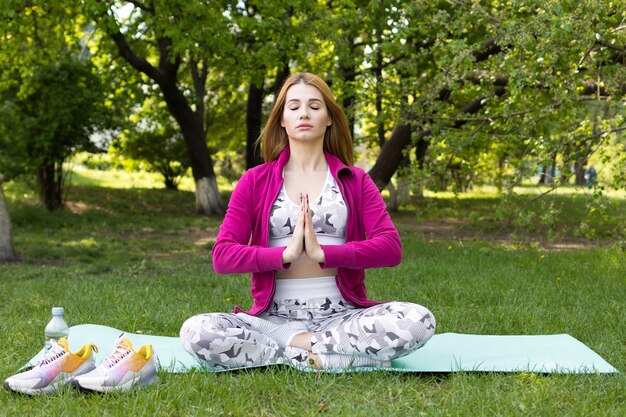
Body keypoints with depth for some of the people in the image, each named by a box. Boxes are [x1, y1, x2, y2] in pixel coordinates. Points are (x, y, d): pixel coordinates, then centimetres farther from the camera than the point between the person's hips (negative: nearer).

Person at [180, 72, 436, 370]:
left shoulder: (354, 181, 12)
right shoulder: (255, 181, 10)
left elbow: (391, 248, -2)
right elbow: (222, 256, 0)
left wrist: (322, 252, -14)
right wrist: (286, 253, -13)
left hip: (341, 315, 0)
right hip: (275, 319, 1)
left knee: (419, 320, -29)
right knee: (196, 332, -29)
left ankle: (297, 345, -19)